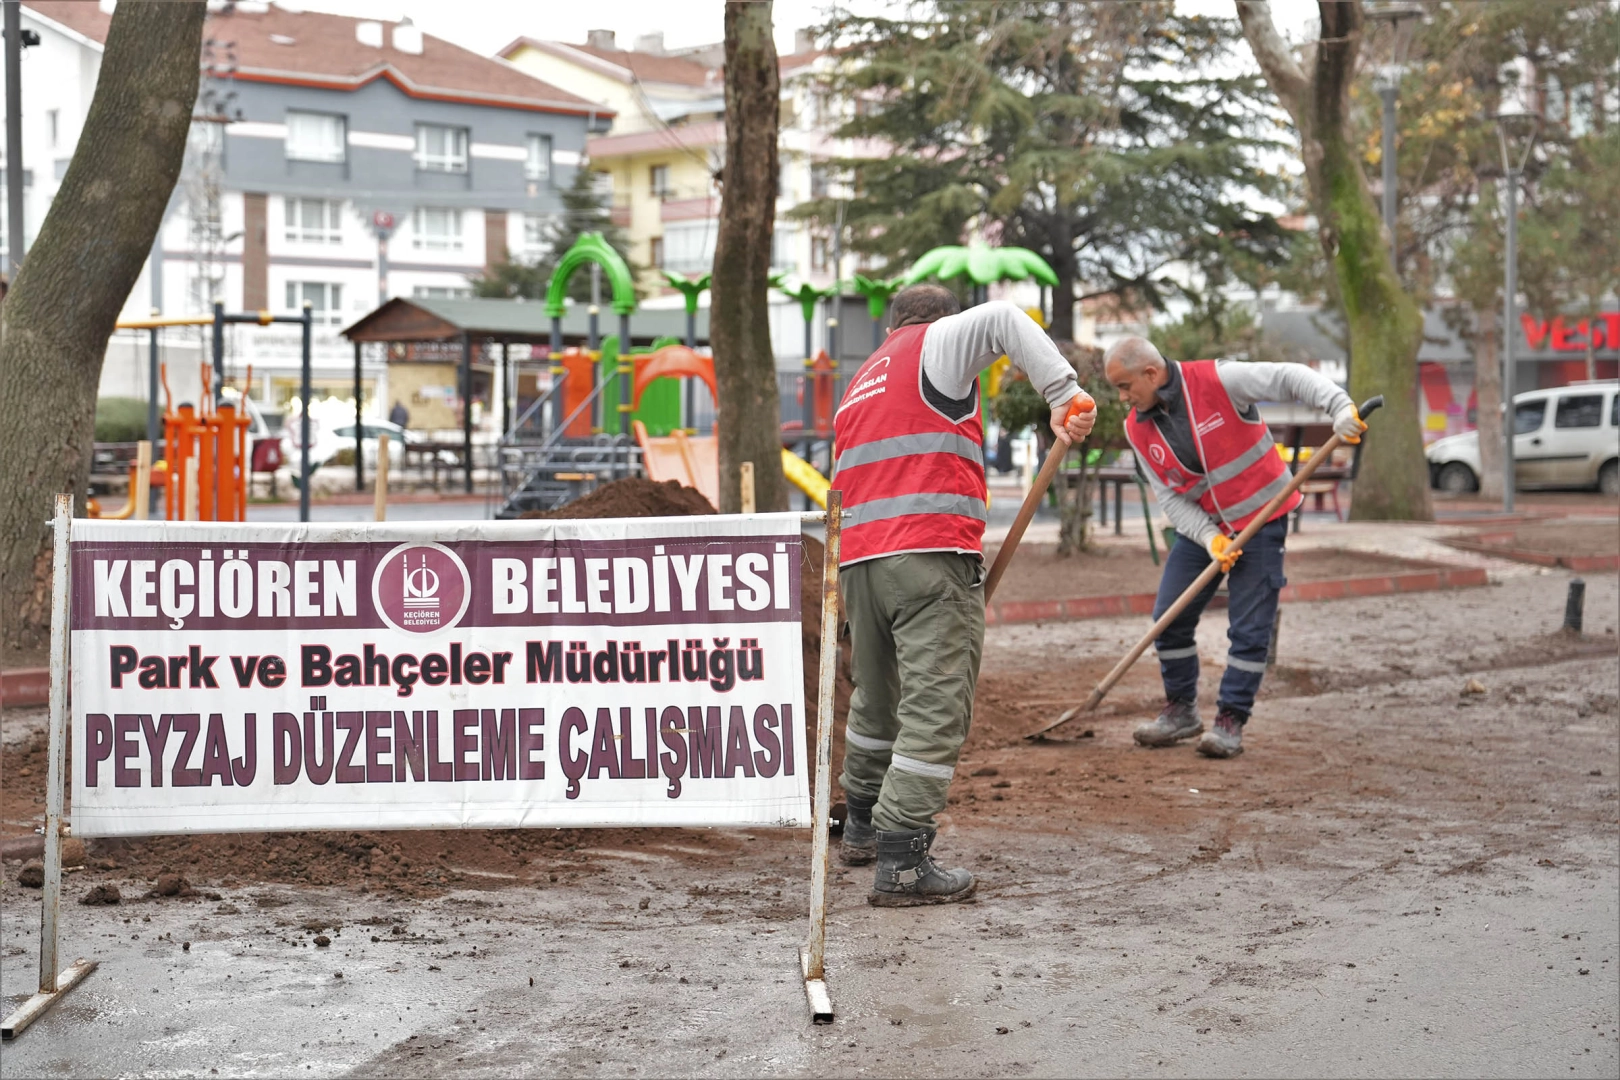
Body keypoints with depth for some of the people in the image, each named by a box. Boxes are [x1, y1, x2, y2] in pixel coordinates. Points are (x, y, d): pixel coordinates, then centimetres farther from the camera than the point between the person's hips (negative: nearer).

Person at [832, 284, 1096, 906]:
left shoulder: (860, 386, 29)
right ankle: (900, 864, -12)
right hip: (931, 553, -8)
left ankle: (862, 827, 38)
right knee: (936, 710, -8)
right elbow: (1003, 322, -14)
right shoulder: (938, 343, 7)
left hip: (858, 557, 8)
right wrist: (1062, 394, -19)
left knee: (875, 702, 23)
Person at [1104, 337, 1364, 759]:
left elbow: (1291, 378, -20)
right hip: (1201, 527, 6)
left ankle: (1230, 721, 3)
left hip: (1260, 520, -5)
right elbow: (1168, 495, -3)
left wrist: (1339, 406, -37)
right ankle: (1180, 711, 21)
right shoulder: (1137, 428, -3)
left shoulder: (1217, 380, -20)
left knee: (1249, 629, -5)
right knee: (1169, 618, 4)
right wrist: (1208, 537, -18)